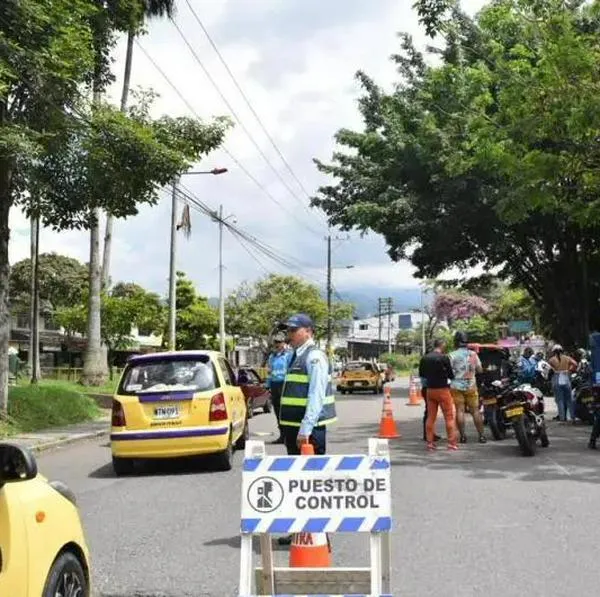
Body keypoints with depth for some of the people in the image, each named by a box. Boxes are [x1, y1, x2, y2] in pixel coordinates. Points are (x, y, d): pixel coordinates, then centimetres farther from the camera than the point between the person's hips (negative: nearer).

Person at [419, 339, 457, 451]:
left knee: (430, 417, 10)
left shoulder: (424, 358, 3)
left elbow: (421, 374, 14)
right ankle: (452, 443, 0)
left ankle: (430, 443, 10)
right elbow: (451, 375, -8)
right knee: (449, 417, 1)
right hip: (442, 390, -5)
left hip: (430, 390, 5)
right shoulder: (444, 358, -14)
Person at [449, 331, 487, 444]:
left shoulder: (452, 355, -8)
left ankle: (462, 436, -1)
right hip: (471, 385, 2)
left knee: (460, 411, 0)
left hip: (457, 387, -2)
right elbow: (480, 370, 6)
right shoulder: (473, 354, 2)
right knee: (475, 410, 7)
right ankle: (481, 435, 6)